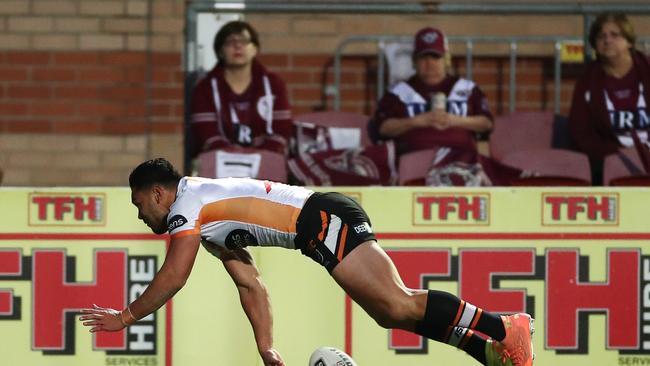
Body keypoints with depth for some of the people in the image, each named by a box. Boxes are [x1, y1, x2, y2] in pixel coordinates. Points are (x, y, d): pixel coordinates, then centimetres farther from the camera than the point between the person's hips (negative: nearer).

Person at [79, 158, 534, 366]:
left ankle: (504, 328, -27)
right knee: (390, 313, 7)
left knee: (398, 304, -19)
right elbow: (251, 286, 30)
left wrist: (126, 317, 4)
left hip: (323, 219, -9)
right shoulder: (208, 223, 28)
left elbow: (173, 278, -8)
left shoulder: (186, 204, 0)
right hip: (327, 223, 9)